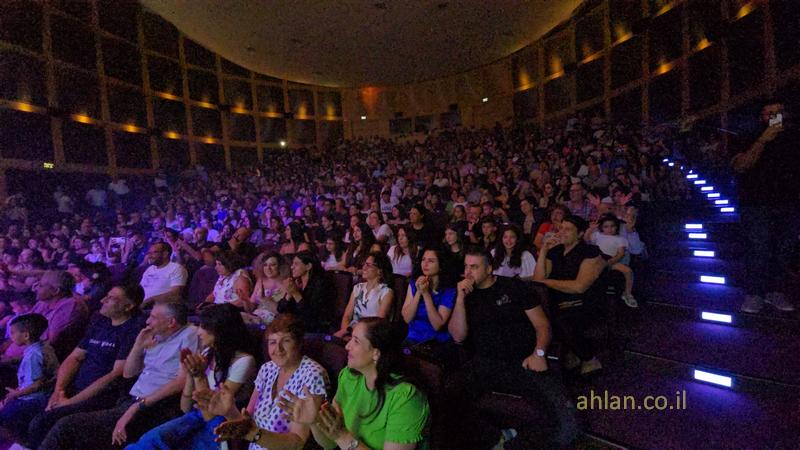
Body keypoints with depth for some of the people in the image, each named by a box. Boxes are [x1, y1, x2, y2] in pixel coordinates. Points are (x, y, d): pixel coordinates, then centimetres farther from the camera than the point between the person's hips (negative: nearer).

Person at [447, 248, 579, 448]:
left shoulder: (514, 287, 1)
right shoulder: (466, 295, 6)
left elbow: (542, 324, 4)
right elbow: (458, 336, -2)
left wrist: (539, 353, -14)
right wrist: (460, 298, -11)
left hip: (523, 363, -1)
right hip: (485, 364, 2)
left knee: (565, 412, -24)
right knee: (450, 393, -24)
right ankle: (493, 439, -5)